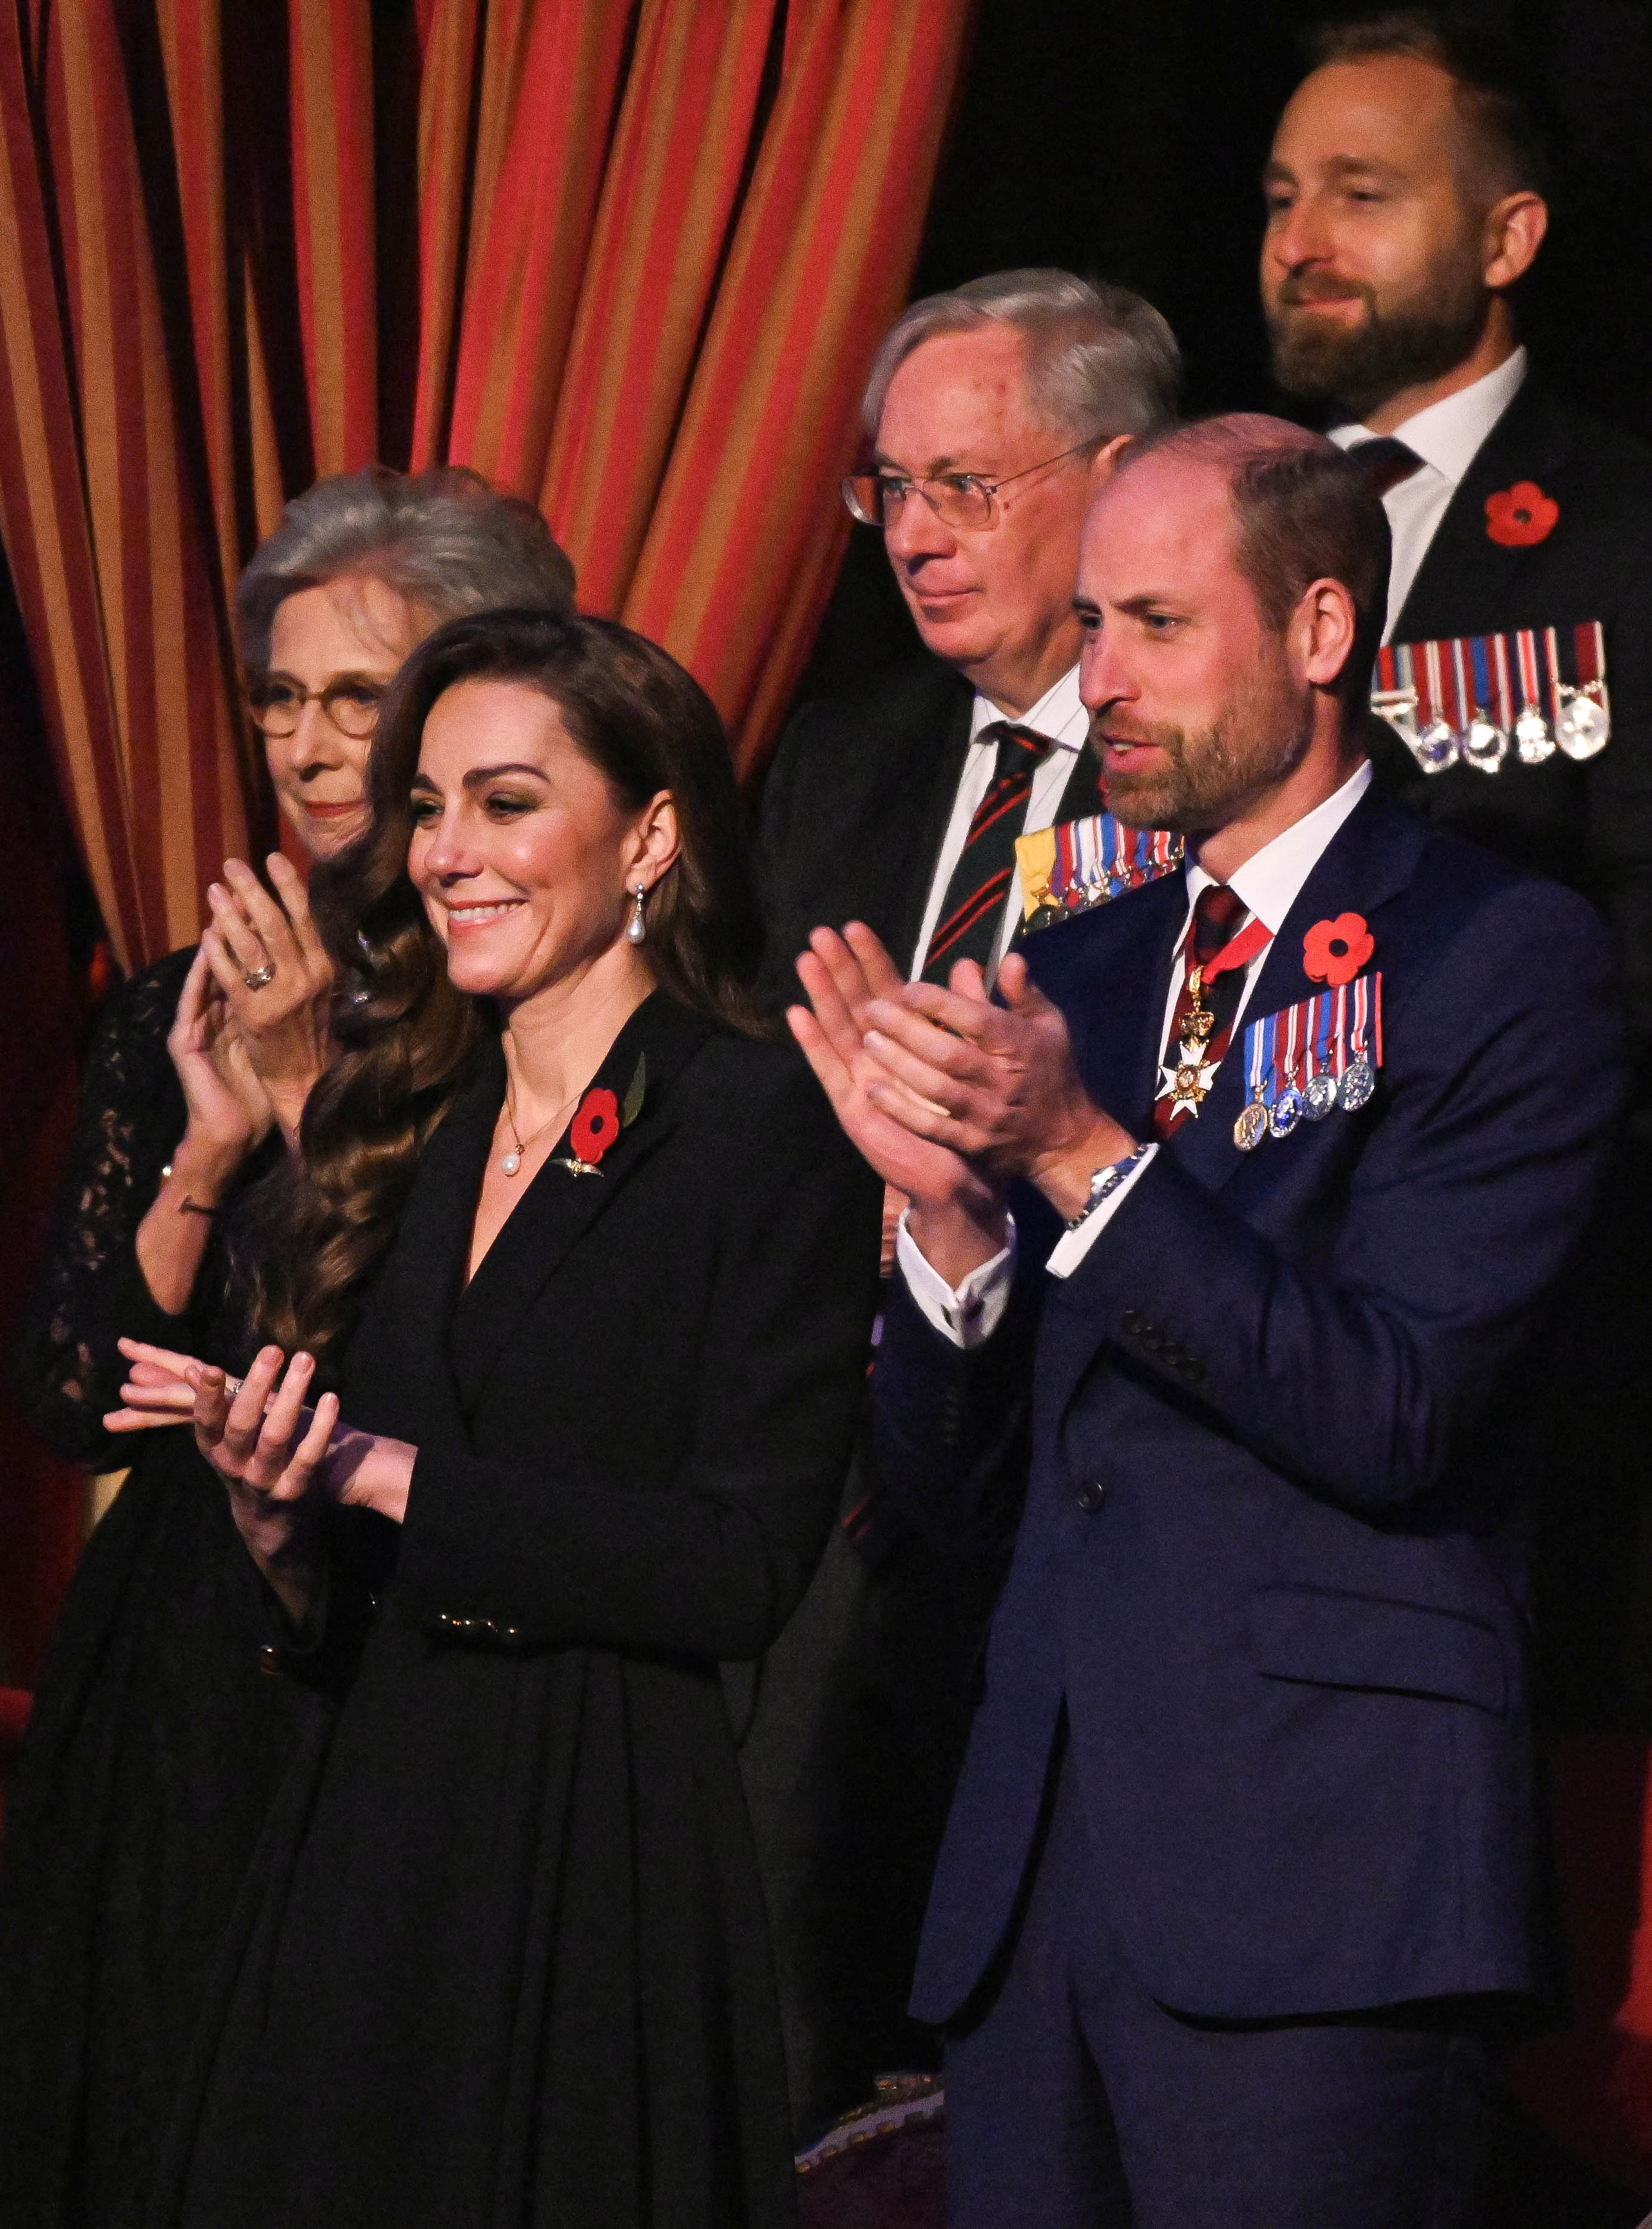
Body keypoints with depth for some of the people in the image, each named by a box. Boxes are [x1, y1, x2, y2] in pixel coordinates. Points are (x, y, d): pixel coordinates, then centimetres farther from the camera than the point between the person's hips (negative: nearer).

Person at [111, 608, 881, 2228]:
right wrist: (272, 1513, -8)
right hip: (371, 1838, 6)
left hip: (611, 1852, -6)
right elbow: (328, 1630, 14)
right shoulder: (398, 1132, 12)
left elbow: (742, 1571, -15)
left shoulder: (769, 1125, -7)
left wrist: (383, 1476, -14)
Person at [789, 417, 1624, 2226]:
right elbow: (941, 1471, 13)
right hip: (1039, 1862, 6)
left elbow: (1394, 1413, -13)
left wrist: (1083, 1157, -17)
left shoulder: (1502, 957, -3)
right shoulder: (1069, 981, 16)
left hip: (1323, 1872, -6)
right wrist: (945, 1198, -6)